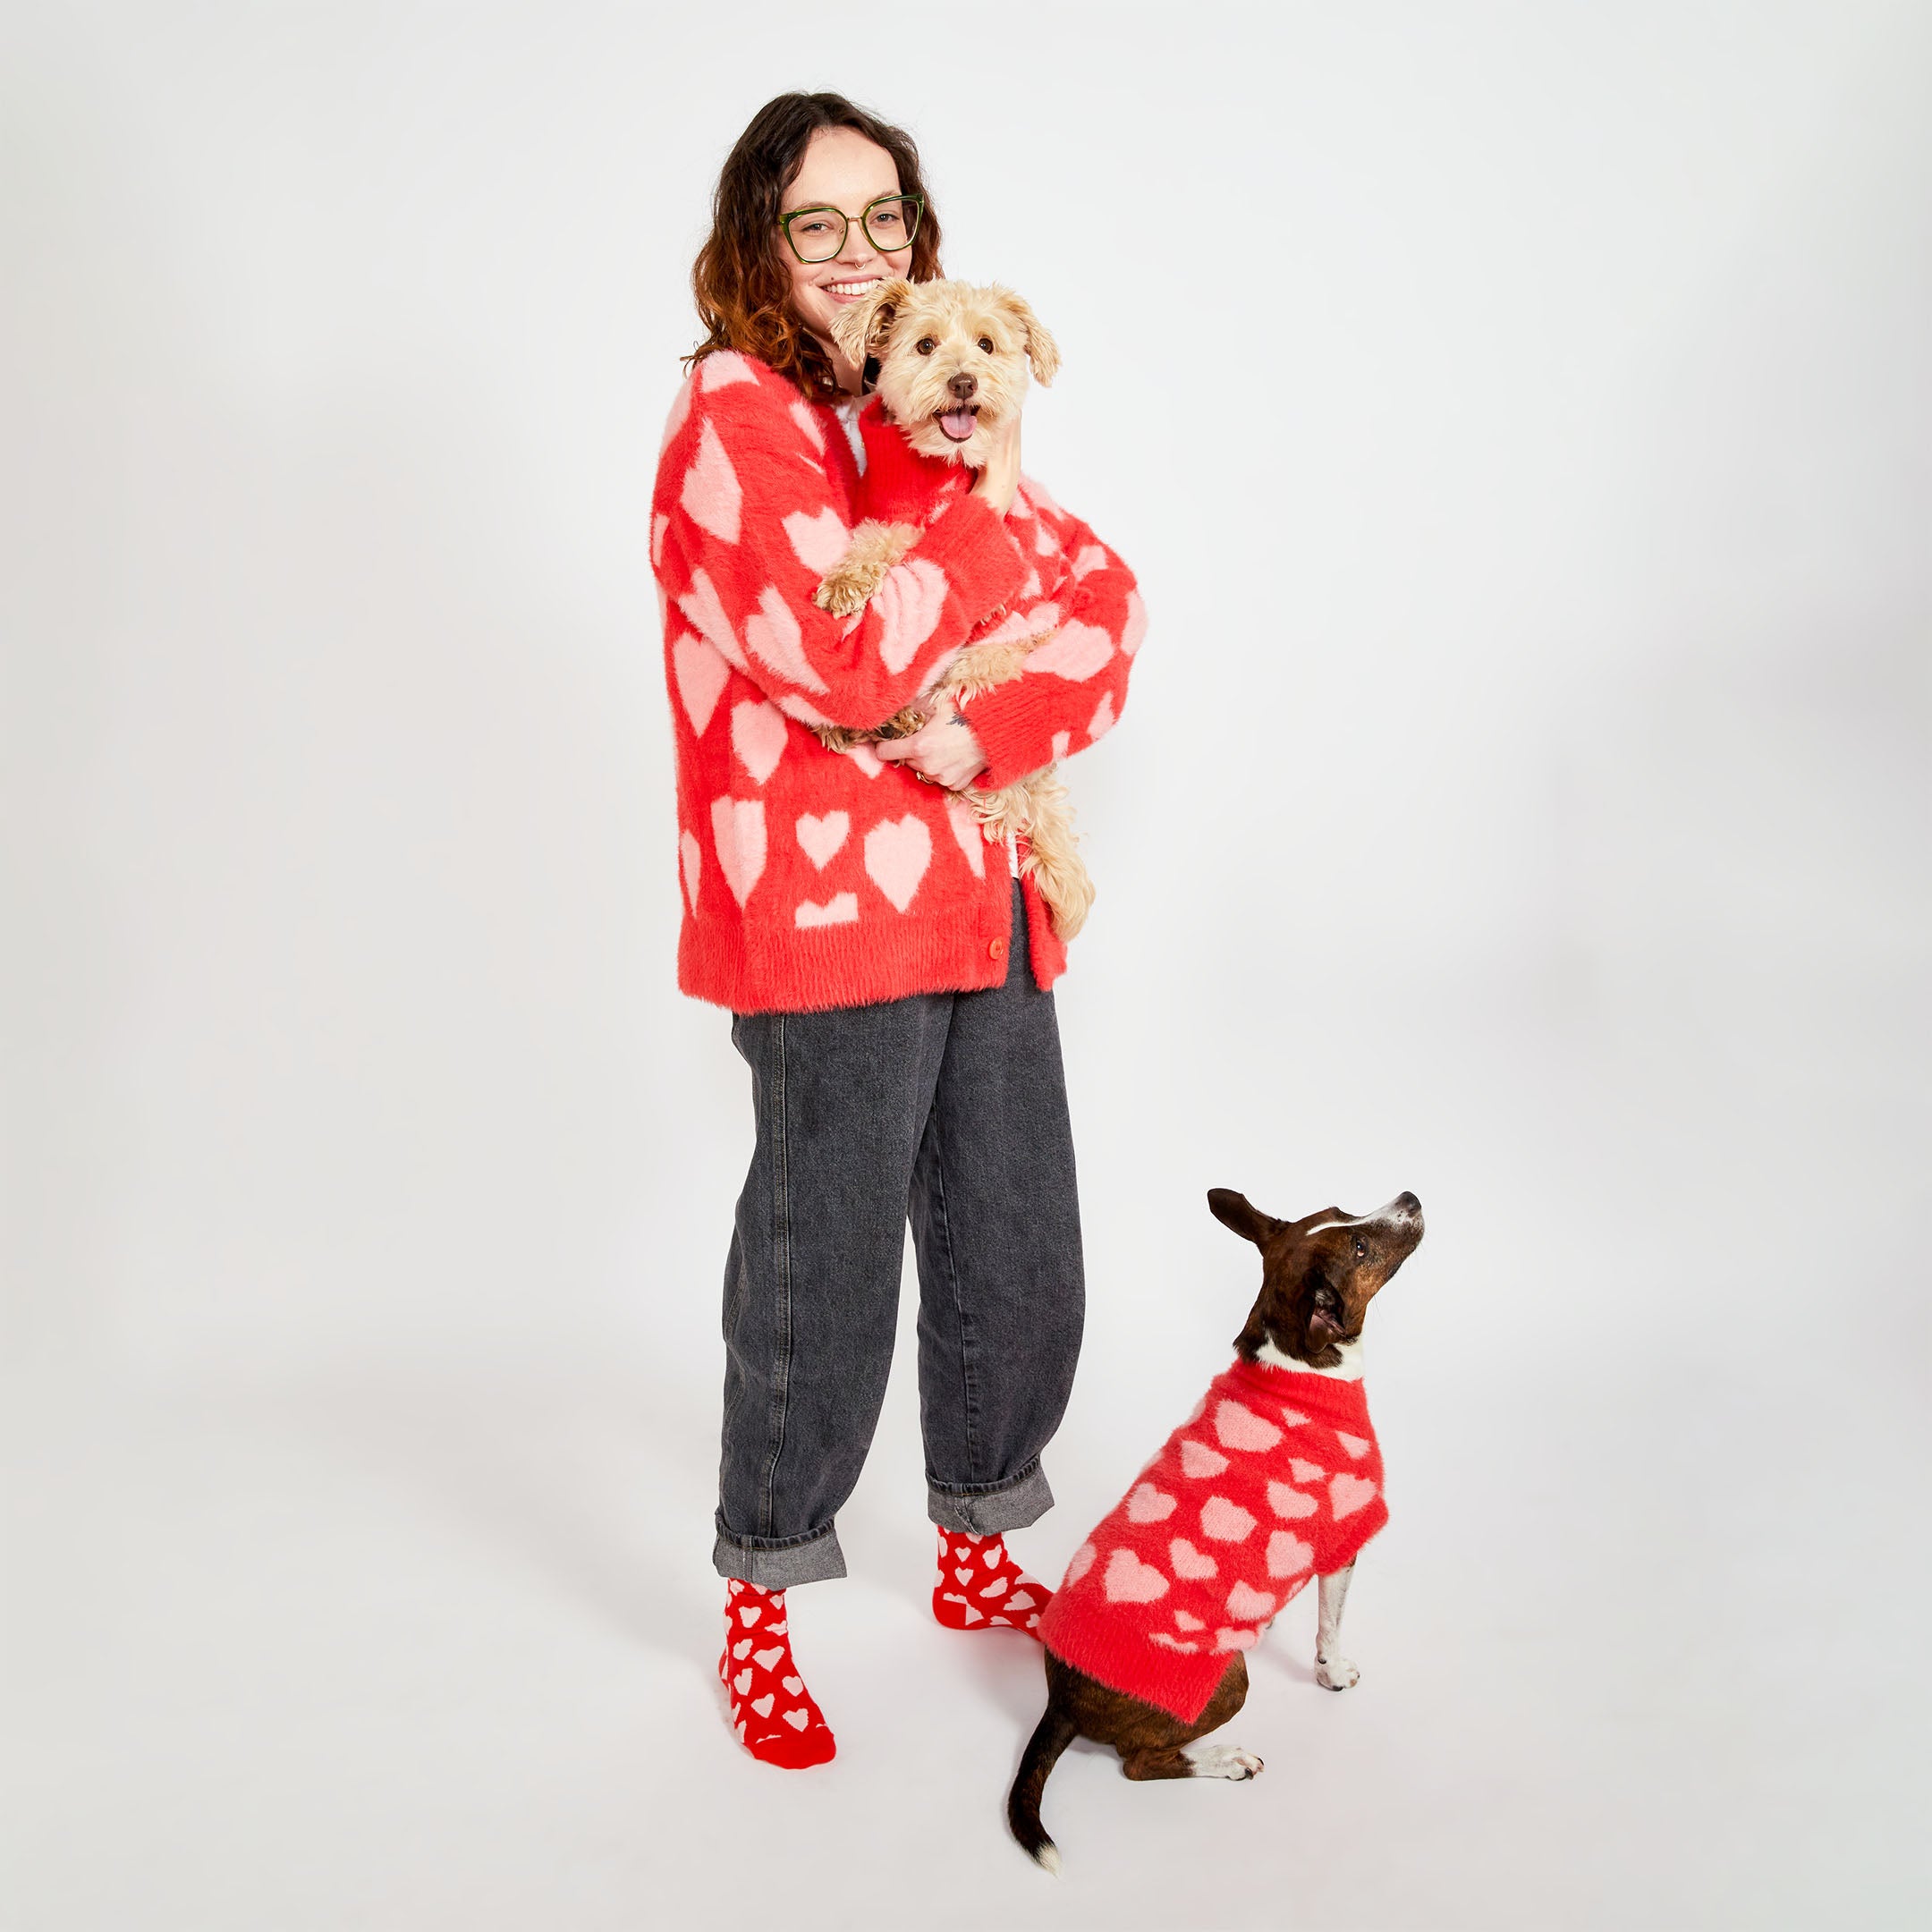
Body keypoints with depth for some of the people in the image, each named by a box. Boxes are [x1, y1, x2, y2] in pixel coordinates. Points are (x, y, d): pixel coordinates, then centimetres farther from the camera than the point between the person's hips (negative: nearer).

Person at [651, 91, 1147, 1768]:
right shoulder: (733, 415, -7)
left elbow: (1106, 602, 8)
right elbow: (855, 655, -21)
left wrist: (986, 730, -10)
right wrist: (977, 497, -7)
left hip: (984, 904, 7)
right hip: (828, 908, -7)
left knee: (1021, 1261, 13)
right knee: (825, 1273, 2)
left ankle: (978, 1549, 35)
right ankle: (761, 1606, 24)